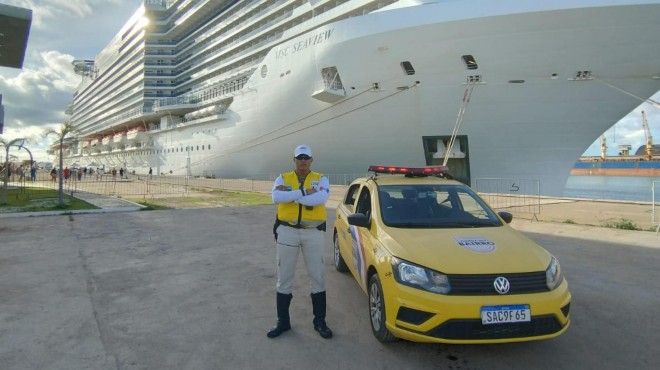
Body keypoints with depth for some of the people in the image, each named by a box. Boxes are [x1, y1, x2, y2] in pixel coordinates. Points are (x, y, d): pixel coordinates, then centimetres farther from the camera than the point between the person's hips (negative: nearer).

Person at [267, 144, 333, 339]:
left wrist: (290, 195, -18)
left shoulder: (320, 179, 2)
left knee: (317, 277, 6)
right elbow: (276, 198, -17)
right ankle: (283, 321, 24)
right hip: (287, 231, 1)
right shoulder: (283, 178, 4)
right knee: (284, 277, 9)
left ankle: (319, 321, 22)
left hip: (313, 233, -1)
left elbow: (321, 198, -21)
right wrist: (304, 192, -20)